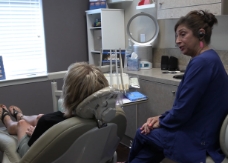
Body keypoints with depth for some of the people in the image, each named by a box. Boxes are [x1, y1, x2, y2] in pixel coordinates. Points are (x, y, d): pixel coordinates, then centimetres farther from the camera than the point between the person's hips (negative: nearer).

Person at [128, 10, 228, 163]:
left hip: (197, 140, -8)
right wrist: (162, 117, 5)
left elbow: (183, 109, -23)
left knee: (143, 134, 10)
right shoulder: (208, 58, 7)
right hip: (201, 132, 9)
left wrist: (161, 122, -5)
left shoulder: (202, 62, -25)